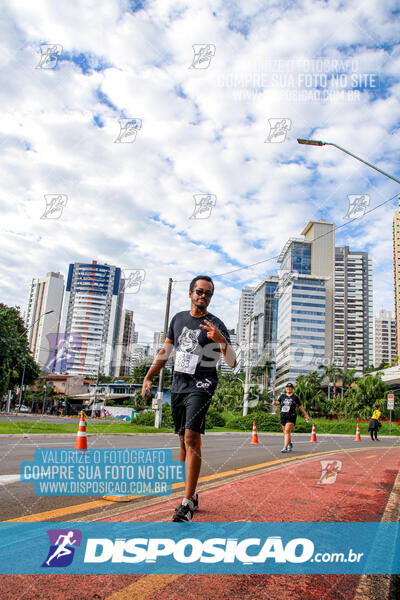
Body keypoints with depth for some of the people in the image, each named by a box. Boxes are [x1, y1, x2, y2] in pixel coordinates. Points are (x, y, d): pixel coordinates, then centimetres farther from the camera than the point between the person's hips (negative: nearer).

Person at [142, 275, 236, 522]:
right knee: (184, 441, 9)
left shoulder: (216, 324, -3)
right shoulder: (178, 318, 12)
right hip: (178, 384, 5)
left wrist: (222, 341, -29)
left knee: (191, 438, -17)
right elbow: (165, 351, 20)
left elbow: (232, 363, -10)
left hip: (202, 384, -5)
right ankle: (192, 495, 21)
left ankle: (188, 503, -14)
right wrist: (148, 378, 13)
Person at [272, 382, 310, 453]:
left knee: (287, 431, -18)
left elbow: (300, 406, 13)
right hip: (283, 416, 4)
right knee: (285, 433, 11)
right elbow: (277, 403, 2)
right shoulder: (282, 396, 11)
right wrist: (275, 403, -21)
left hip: (291, 417, -4)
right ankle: (290, 444, 35)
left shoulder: (295, 397, 5)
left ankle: (285, 447, -20)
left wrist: (305, 414, 17)